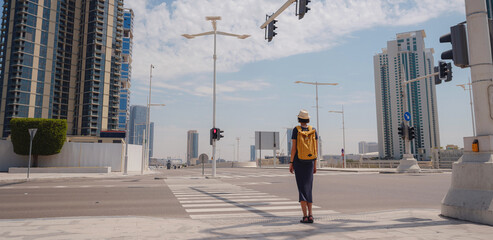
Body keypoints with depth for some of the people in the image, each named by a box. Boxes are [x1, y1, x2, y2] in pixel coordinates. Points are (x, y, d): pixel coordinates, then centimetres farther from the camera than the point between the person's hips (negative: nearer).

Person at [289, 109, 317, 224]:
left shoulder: (296, 130, -7)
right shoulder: (313, 130, 3)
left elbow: (294, 148, -10)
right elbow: (316, 148, 3)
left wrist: (291, 163, -3)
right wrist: (315, 164, 11)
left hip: (298, 161, -3)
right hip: (310, 162, 3)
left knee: (302, 188, -1)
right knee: (308, 187, 13)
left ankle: (305, 216, -5)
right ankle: (310, 215, 11)